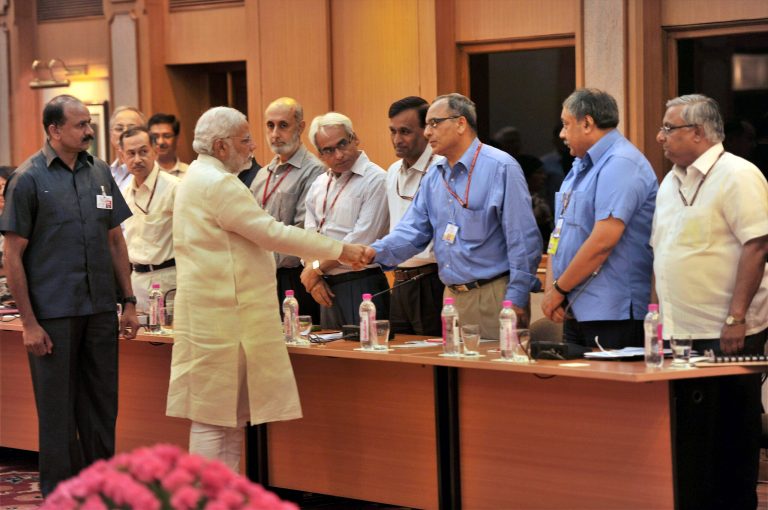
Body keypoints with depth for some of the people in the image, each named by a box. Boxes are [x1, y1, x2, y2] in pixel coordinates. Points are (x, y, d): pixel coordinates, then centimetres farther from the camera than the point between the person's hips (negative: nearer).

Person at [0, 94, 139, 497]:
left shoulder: (100, 173, 8)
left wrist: (129, 302, 10)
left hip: (101, 312, 5)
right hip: (53, 314, -5)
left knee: (101, 408, 11)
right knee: (58, 413, 3)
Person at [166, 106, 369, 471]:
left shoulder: (198, 179, 18)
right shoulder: (218, 184, -16)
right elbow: (272, 233, -19)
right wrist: (339, 251, -14)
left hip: (214, 314, 11)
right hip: (220, 318, -11)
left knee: (229, 416, 12)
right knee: (214, 419, -7)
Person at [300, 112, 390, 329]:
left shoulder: (375, 180, -9)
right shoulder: (319, 185, 15)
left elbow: (361, 240, -15)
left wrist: (317, 268, -5)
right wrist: (314, 278, -2)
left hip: (362, 286, -7)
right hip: (328, 289, 7)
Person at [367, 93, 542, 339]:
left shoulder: (500, 168, -10)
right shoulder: (434, 178, 14)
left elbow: (523, 240, -13)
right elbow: (413, 231, 12)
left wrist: (516, 298, -16)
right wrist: (376, 251, -8)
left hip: (493, 298, -7)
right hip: (452, 297, 7)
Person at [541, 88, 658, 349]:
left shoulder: (621, 164, -13)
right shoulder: (581, 167, 19)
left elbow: (603, 240, -21)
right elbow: (561, 232, 17)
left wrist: (559, 289, -12)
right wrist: (550, 289, 2)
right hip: (576, 311, 9)